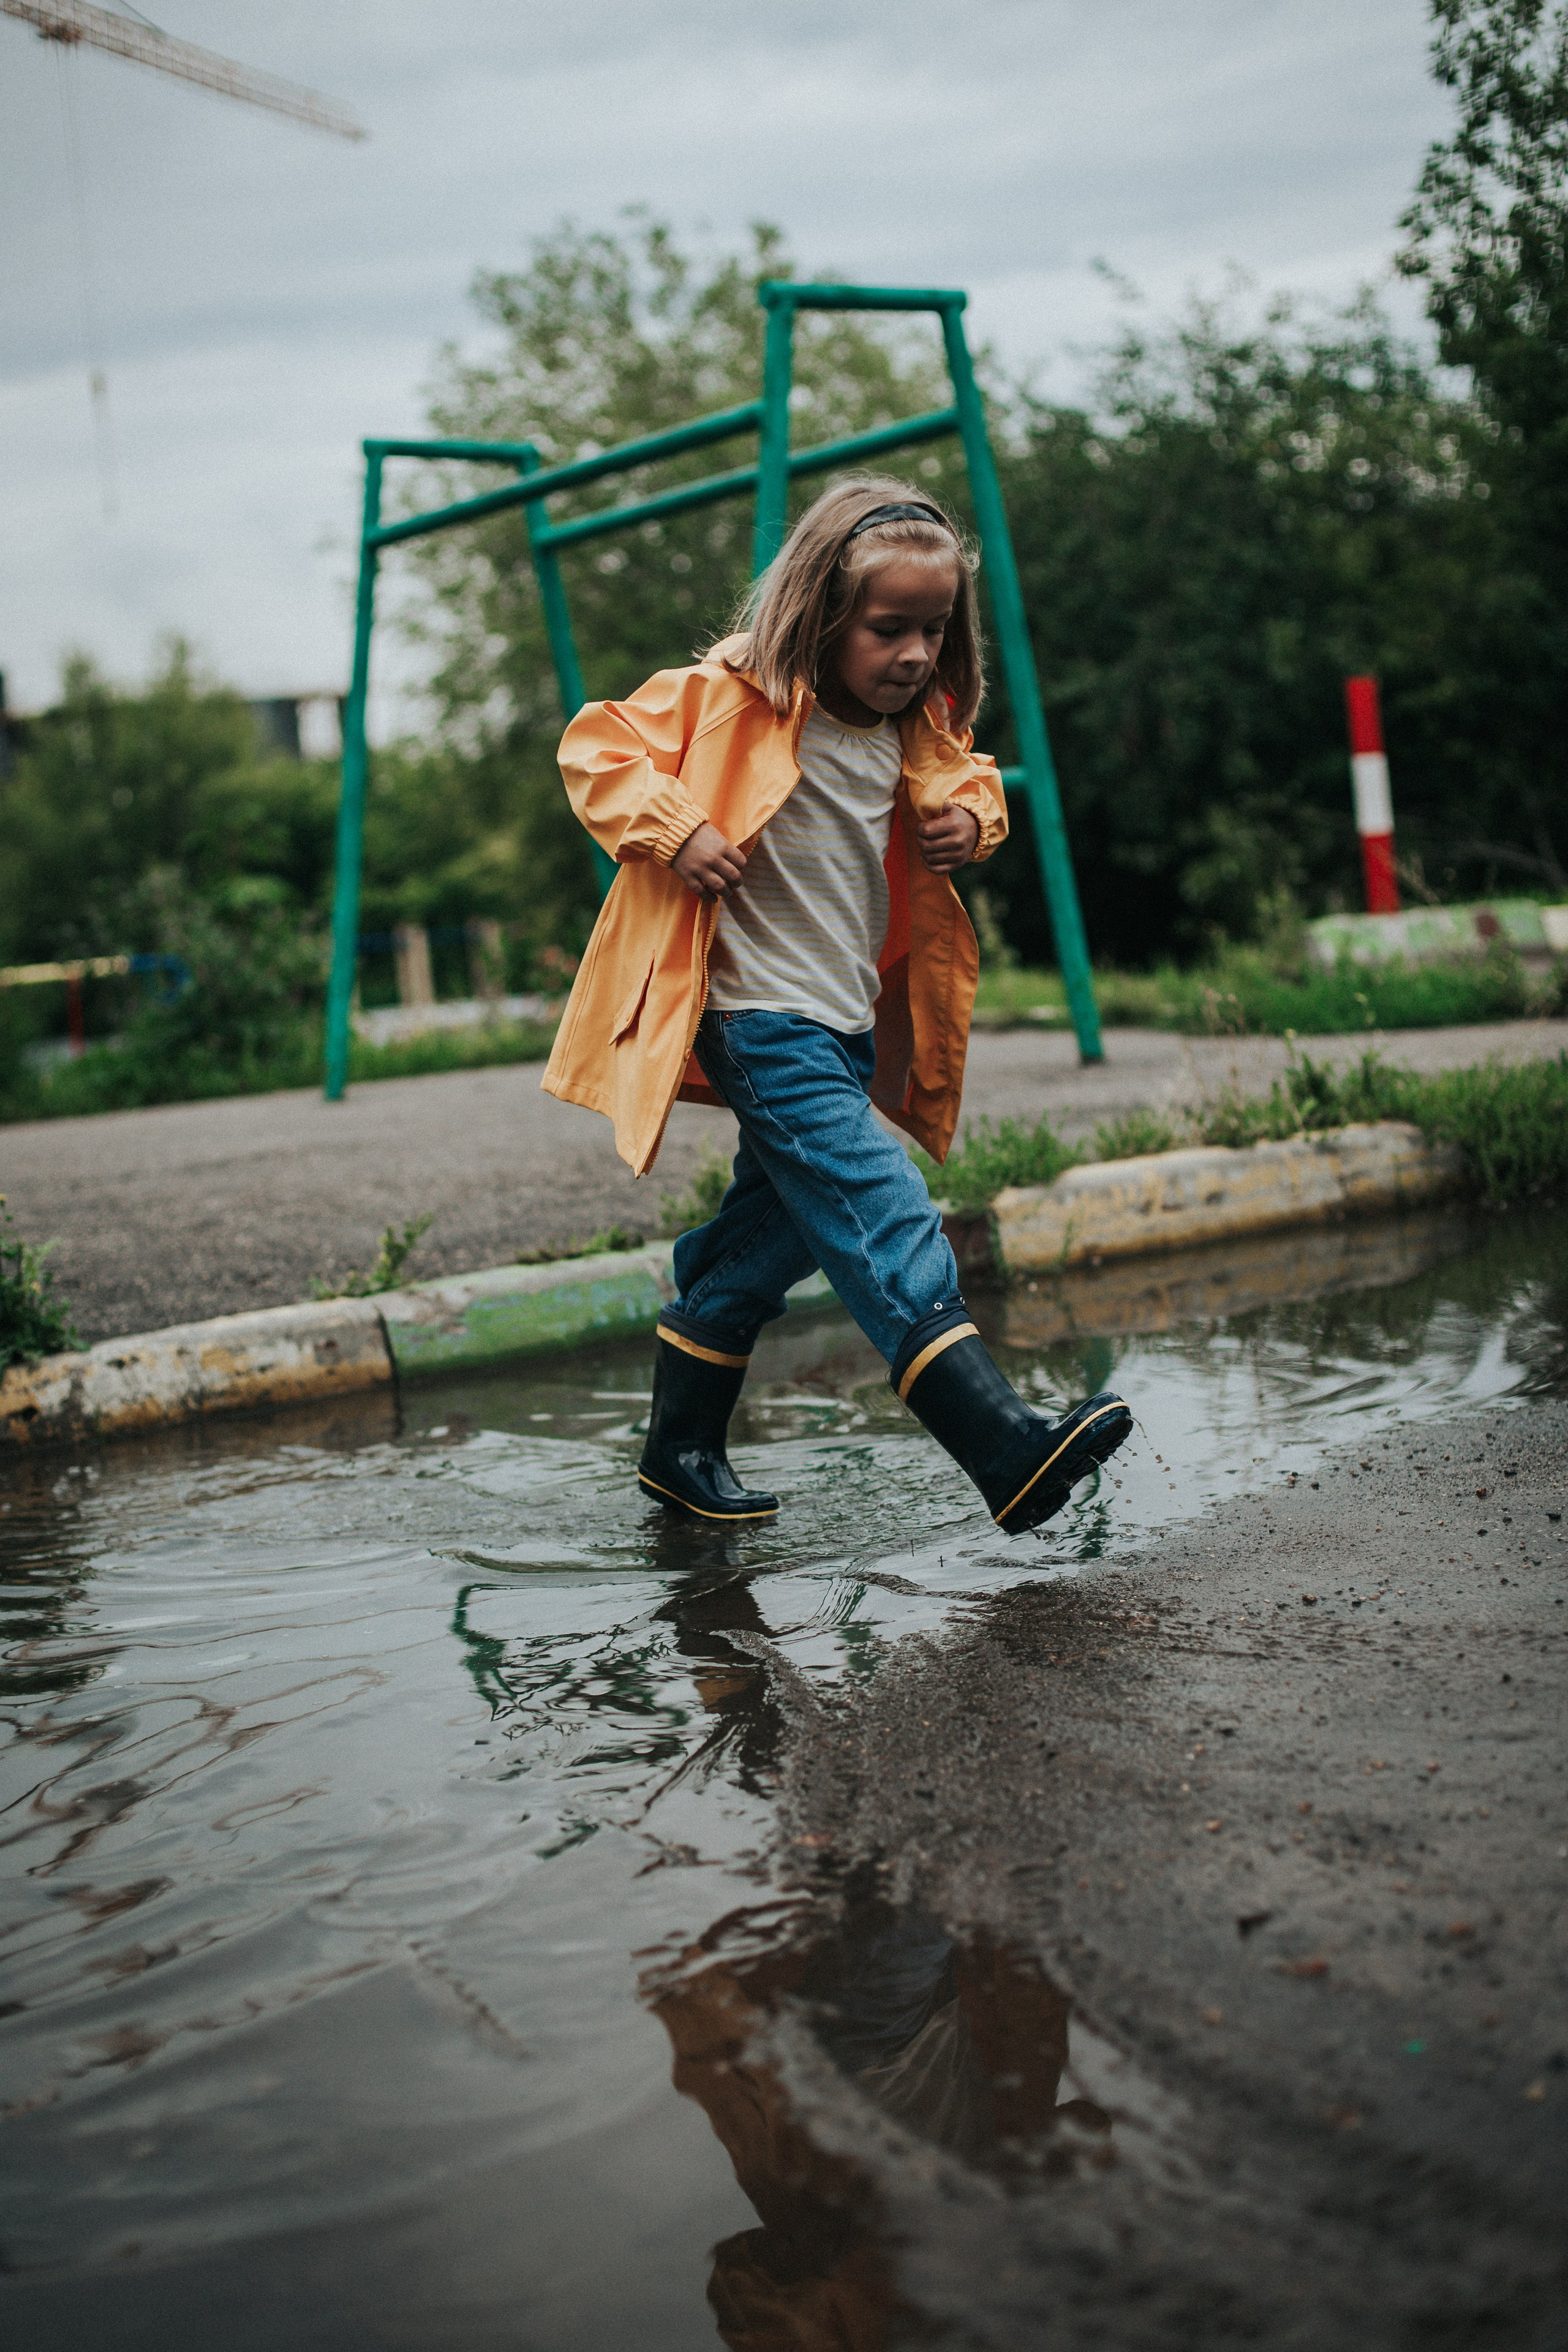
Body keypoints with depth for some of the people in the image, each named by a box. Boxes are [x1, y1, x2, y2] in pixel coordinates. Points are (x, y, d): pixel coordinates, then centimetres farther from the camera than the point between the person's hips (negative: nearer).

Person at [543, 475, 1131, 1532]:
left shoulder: (912, 730, 9)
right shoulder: (734, 699, -11)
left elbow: (964, 780, 27)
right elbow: (600, 746, -9)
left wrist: (972, 815, 3)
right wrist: (675, 832, -23)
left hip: (849, 1029, 9)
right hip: (763, 1019, -9)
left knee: (773, 1233, 16)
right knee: (885, 1218, -19)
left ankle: (683, 1448, 30)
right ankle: (1007, 1450, -25)